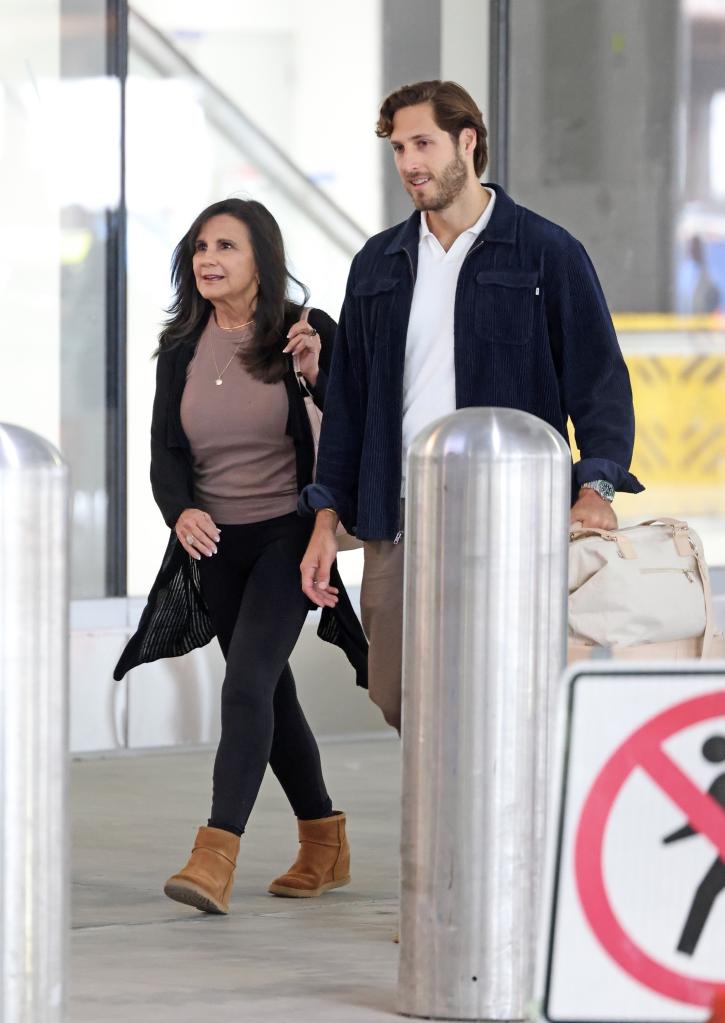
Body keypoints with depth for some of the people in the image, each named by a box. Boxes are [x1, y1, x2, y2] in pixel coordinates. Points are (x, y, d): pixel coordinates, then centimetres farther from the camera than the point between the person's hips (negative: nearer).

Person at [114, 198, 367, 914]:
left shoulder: (306, 333, -6)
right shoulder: (182, 348, 5)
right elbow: (166, 451, 2)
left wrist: (316, 375, -25)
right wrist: (181, 510, -18)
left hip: (287, 537, -5)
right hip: (214, 544, 5)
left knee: (247, 682, -19)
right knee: (270, 694, 13)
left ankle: (215, 857, -26)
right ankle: (324, 848, 28)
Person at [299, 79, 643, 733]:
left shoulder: (547, 254, 1)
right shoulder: (378, 264, 15)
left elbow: (600, 380, -2)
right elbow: (348, 398, 18)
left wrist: (595, 488, -18)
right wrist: (326, 520, 11)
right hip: (397, 526, 5)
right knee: (396, 699, 3)